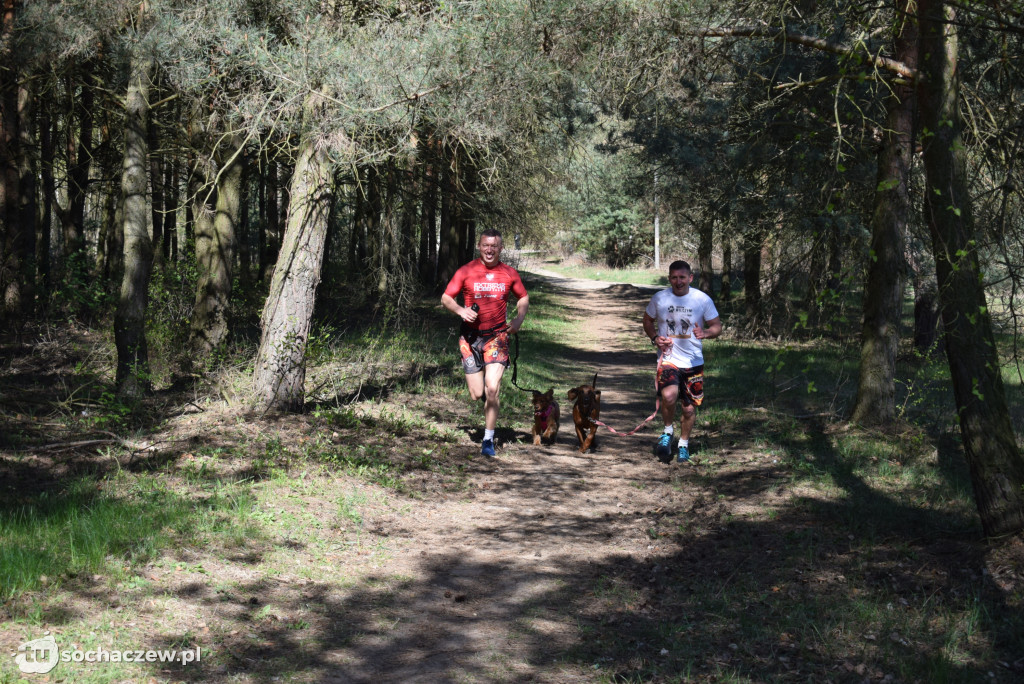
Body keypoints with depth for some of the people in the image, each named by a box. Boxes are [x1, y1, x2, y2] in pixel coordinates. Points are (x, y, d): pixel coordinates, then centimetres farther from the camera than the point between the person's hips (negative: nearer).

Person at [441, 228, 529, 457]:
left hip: (497, 336, 0)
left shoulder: (510, 274, 4)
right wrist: (461, 310, -17)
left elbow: (523, 298, 18)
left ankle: (488, 440, 0)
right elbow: (446, 298, 3)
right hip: (471, 337, 0)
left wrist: (519, 318, -1)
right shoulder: (466, 272, -1)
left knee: (492, 389, -13)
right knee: (476, 395, -1)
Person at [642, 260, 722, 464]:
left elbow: (717, 326, 1)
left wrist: (705, 333, -21)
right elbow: (647, 320, 14)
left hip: (693, 362, 1)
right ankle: (667, 432, -1)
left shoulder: (702, 300, -5)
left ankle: (683, 445, 33)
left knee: (689, 408, 8)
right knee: (669, 396, -28)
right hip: (668, 358, -1)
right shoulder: (659, 298, -3)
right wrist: (655, 338, -5)